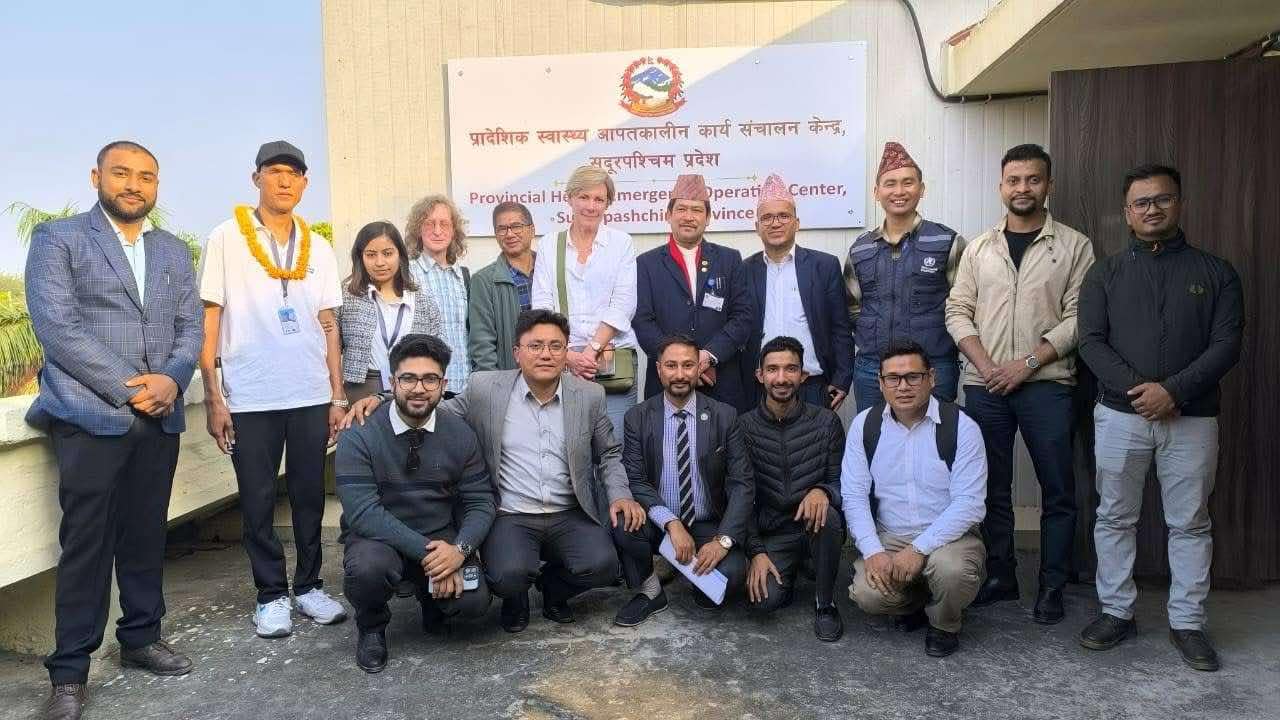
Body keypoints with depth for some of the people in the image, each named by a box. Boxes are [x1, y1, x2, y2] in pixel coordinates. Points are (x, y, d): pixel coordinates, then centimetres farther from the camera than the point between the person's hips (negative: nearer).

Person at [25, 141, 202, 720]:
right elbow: (56, 327, -10)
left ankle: (141, 638, 26)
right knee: (86, 543, 0)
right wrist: (128, 389, -14)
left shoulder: (174, 251, 15)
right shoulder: (57, 239, 1)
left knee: (147, 536, 11)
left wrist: (171, 380, -10)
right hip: (91, 417, -4)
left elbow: (191, 326, 10)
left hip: (159, 418, 4)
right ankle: (69, 671, 11)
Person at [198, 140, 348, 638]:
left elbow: (328, 326, 11)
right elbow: (207, 320, -2)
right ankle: (271, 596, 18)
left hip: (312, 396, 3)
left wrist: (338, 397, 7)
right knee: (258, 501, 6)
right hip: (250, 399, -3)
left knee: (310, 494, 9)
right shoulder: (226, 239, 0)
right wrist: (213, 399, -7)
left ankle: (309, 586, 22)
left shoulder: (318, 248, 9)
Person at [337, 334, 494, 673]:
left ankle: (431, 597, 16)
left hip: (442, 538, 2)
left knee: (473, 601, -22)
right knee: (369, 565, -35)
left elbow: (480, 502, -3)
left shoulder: (460, 434, -4)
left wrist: (459, 549, -23)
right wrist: (426, 551, -29)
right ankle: (371, 628, 1)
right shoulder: (358, 436, -15)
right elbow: (363, 512, -23)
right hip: (378, 538, -2)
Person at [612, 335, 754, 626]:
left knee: (732, 573, -29)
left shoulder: (724, 416, -3)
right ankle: (650, 593, -1)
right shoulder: (638, 417, -2)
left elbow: (742, 483, -7)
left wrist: (723, 540, -20)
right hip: (658, 523, 1)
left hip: (708, 526, 0)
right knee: (622, 524, -31)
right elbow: (634, 480, -9)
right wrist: (671, 523, -24)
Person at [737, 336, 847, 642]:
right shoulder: (744, 427, -3)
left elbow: (841, 482, -1)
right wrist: (756, 552, -10)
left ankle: (825, 603, -9)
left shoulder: (826, 422, -4)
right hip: (771, 535, 0)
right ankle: (788, 575, 14)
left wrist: (822, 491, -26)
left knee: (827, 515, -35)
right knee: (765, 599, -25)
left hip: (814, 526, 0)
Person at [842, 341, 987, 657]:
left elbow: (968, 503, -14)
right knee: (868, 594, -24)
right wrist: (873, 551, -17)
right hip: (888, 538, 2)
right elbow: (854, 496, -3)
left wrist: (919, 549, -23)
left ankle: (944, 626, 3)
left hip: (948, 535, -2)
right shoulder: (865, 425, 0)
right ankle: (914, 603, 15)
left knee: (951, 570, -35)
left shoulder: (961, 427, -9)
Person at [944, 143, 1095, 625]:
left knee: (1057, 489, 3)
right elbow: (958, 311, 6)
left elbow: (1078, 318, -4)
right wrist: (985, 365, -8)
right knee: (992, 486, 10)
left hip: (1046, 384, -2)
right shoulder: (979, 248, 10)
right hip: (984, 385, 2)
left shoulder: (1074, 247, 2)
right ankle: (999, 577, 23)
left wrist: (1027, 363, -13)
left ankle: (1052, 587, 15)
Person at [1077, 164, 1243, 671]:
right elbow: (1092, 342, -2)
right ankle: (1116, 612, 19)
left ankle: (1187, 622, 18)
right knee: (1115, 518, 7)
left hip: (1192, 418, 0)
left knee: (1190, 523, 6)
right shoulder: (1104, 274, 7)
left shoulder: (1215, 273, 6)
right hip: (1119, 414, 1)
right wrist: (1137, 388, -16)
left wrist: (1173, 390, -16)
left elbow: (1227, 344, -3)